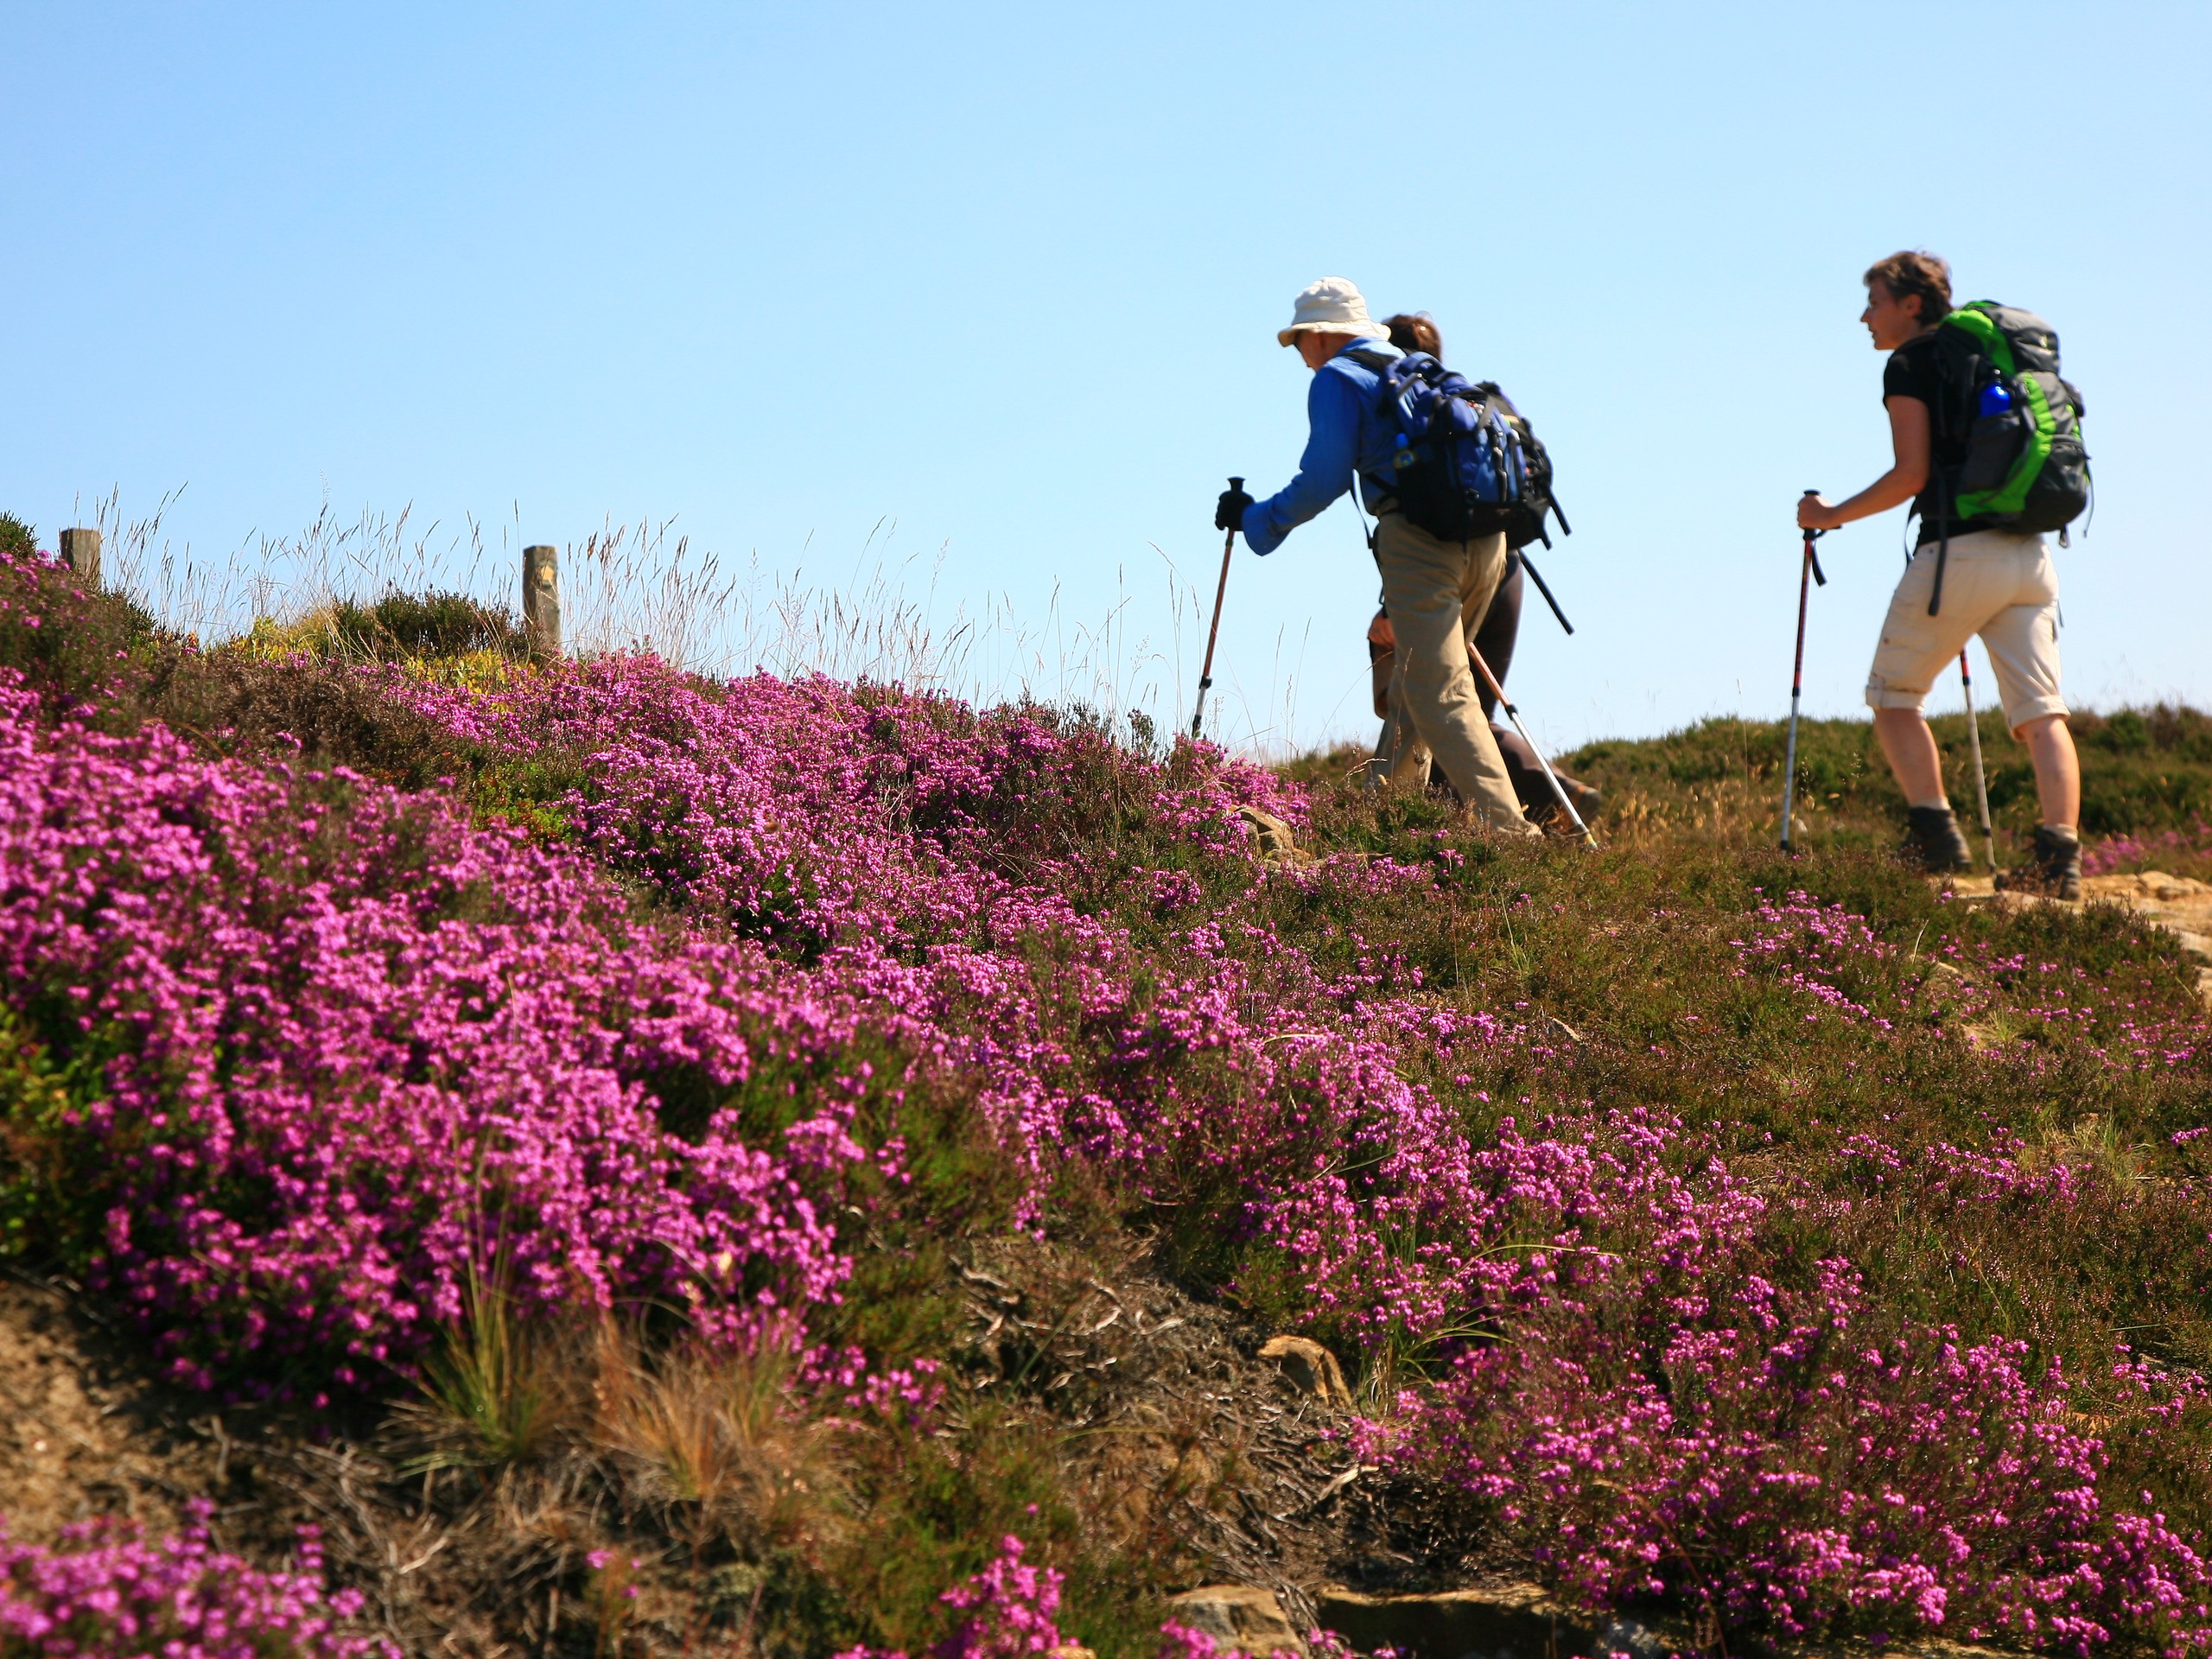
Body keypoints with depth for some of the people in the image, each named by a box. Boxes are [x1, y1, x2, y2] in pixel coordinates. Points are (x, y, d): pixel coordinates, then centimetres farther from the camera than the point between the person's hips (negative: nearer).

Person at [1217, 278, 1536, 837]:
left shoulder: (1338, 378, 4)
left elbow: (1323, 480, -4)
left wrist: (1256, 518, 9)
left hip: (1418, 539, -8)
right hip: (1486, 537, 8)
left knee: (1441, 697, -11)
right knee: (1414, 677, 21)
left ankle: (1506, 827, -23)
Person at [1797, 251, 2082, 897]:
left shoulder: (1909, 365, 0)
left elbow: (1911, 474, -9)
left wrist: (1832, 516, 2)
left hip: (1958, 549, -6)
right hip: (2028, 551, 6)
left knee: (1892, 694, 9)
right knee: (2040, 711, -1)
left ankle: (1937, 836, -2)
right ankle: (2060, 856, -14)